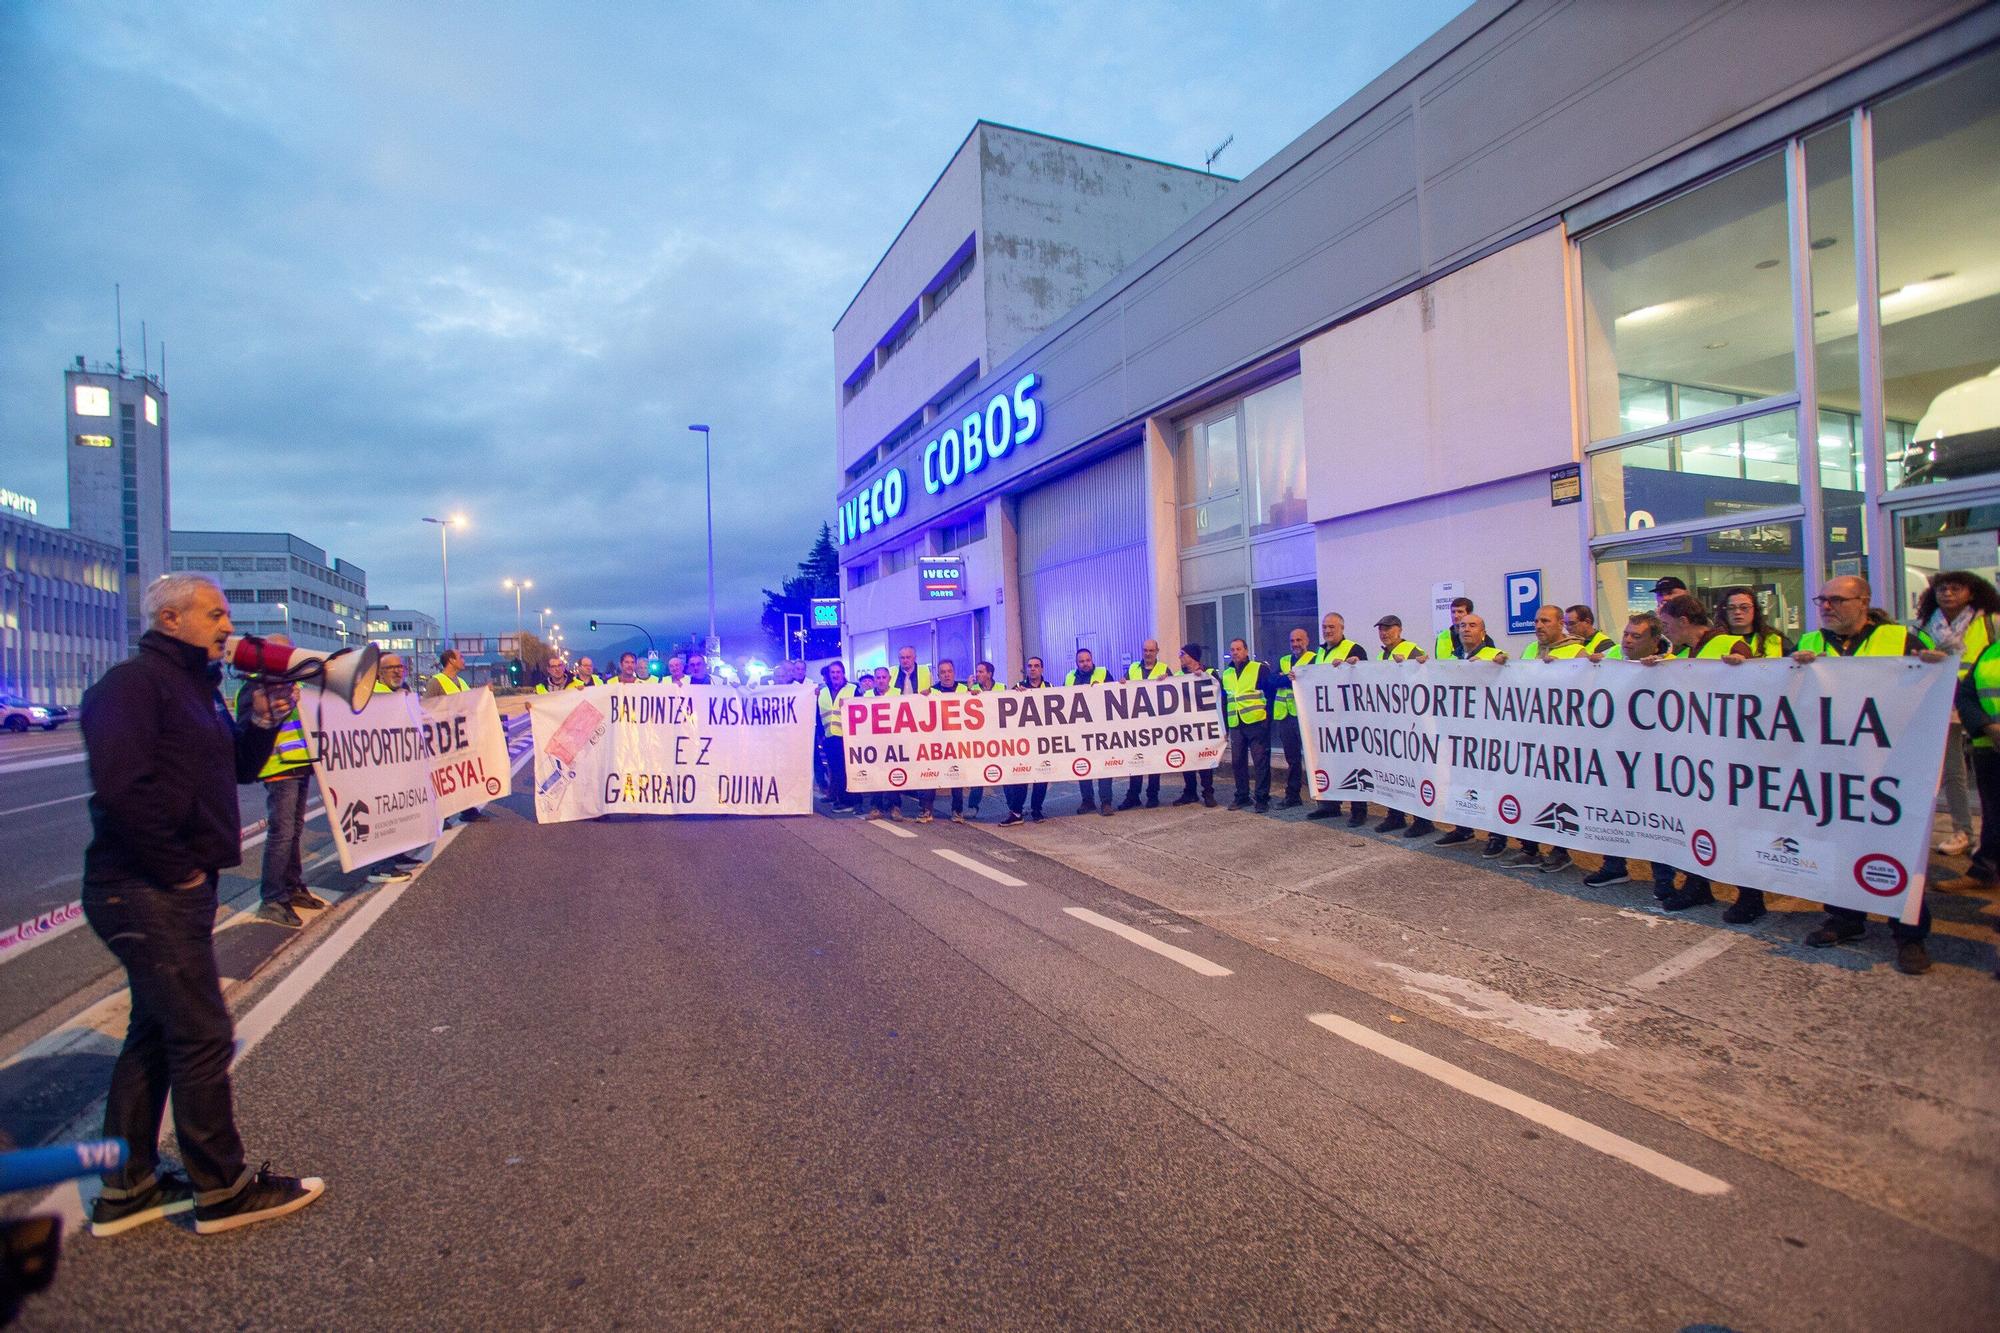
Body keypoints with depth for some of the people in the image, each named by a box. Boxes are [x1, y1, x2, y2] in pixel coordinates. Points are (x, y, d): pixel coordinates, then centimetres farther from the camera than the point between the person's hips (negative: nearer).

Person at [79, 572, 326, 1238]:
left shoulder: (195, 685, 15)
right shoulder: (133, 681, -15)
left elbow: (236, 768, 17)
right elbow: (120, 787, -26)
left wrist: (262, 721, -1)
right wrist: (177, 868, -19)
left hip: (177, 887, 10)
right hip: (145, 891, -10)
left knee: (156, 1033, 17)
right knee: (202, 1035, -2)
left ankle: (126, 1190, 31)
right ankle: (224, 1191, 11)